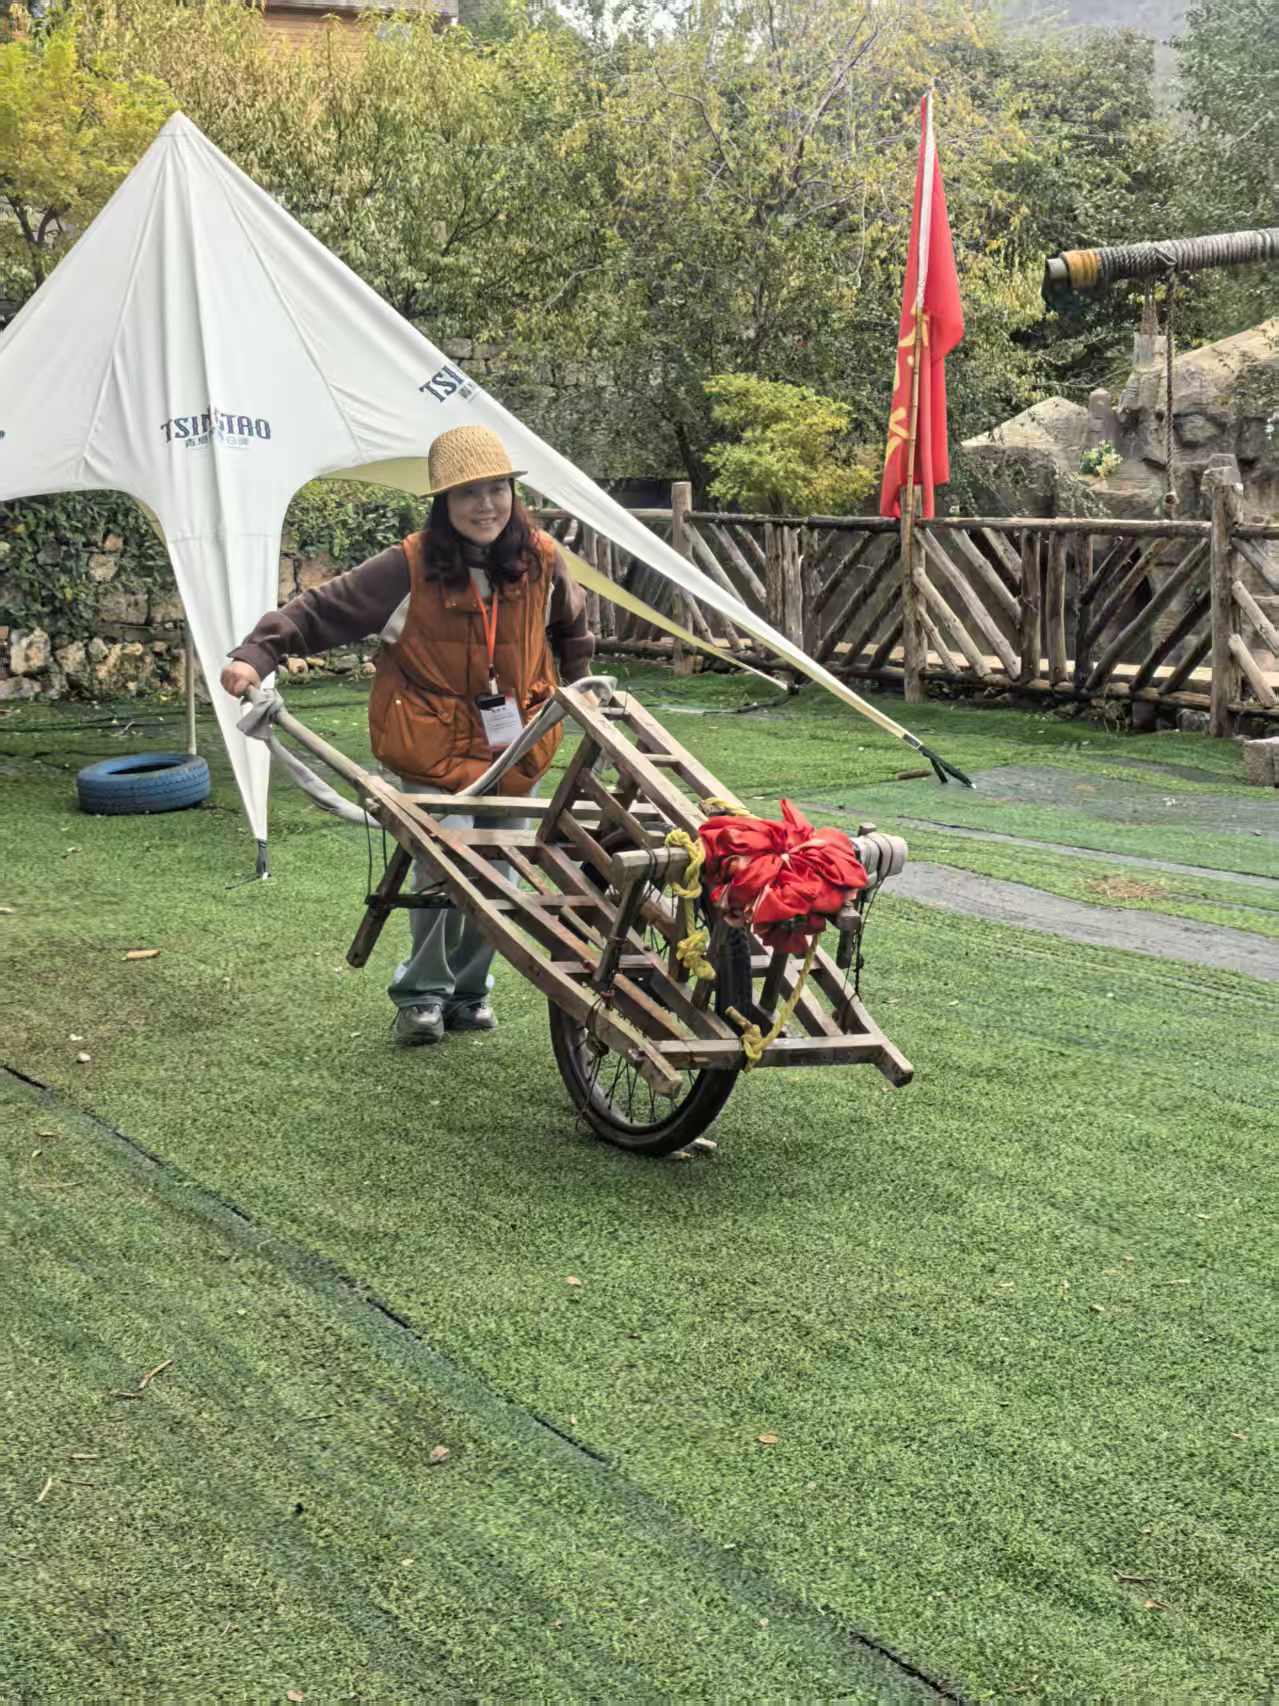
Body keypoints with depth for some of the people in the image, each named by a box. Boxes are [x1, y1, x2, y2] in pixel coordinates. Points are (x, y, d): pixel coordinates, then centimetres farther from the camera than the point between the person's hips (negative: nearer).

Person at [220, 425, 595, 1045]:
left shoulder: (540, 560, -3)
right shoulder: (409, 568, -16)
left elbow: (570, 624, 19)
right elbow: (322, 610, -14)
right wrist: (257, 655, -25)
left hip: (516, 746, 4)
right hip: (435, 749, -4)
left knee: (497, 875, 10)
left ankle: (467, 989, 31)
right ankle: (421, 992, 8)